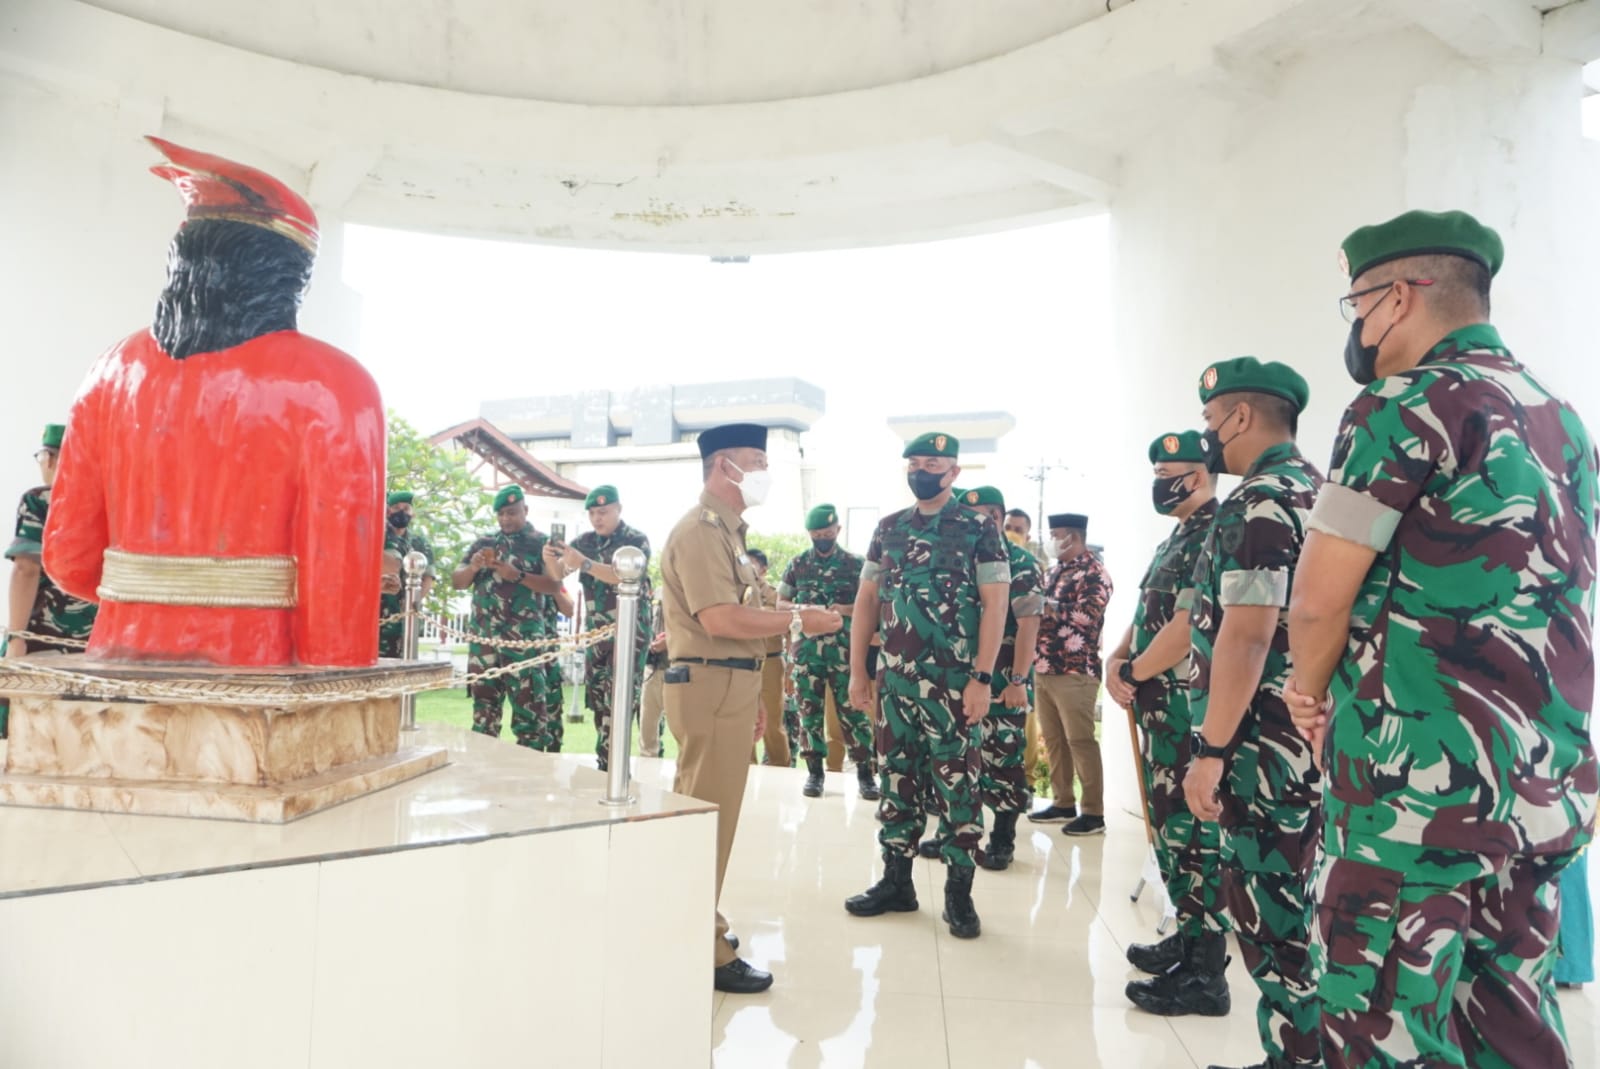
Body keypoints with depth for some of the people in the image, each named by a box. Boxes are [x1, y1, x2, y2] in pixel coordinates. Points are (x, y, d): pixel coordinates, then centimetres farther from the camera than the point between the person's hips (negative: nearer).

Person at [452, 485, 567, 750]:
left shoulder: (542, 544, 3)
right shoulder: (483, 542, 16)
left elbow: (555, 586, -8)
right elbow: (456, 582, 13)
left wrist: (516, 574, -20)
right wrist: (473, 567, -9)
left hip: (524, 638, -4)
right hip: (484, 636, 5)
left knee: (529, 706, -6)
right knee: (484, 704, 10)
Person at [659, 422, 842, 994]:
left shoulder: (725, 529, 19)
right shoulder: (700, 529, -14)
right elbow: (721, 620, -24)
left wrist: (751, 695, 21)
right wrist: (799, 619, -15)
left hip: (726, 687, 10)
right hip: (711, 688, -10)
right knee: (708, 819, -3)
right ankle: (704, 953, 7)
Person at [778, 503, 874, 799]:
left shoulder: (855, 564, 4)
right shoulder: (797, 564, 9)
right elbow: (781, 602, 12)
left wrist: (847, 609, -15)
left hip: (844, 649, -2)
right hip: (807, 649, 2)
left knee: (853, 709, -2)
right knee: (809, 710, 5)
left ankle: (866, 771, 6)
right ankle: (814, 771, 16)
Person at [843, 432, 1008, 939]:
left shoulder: (979, 530, -2)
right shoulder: (888, 528, 10)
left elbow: (994, 606, -7)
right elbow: (866, 600, 11)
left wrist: (981, 677, -14)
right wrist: (857, 670, 6)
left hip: (954, 682, -4)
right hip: (894, 678, 4)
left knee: (956, 783, 2)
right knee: (897, 778, 11)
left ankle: (959, 892, 15)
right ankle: (896, 881, 24)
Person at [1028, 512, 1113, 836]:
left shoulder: (1094, 572, -6)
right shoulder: (1052, 571, 18)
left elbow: (1087, 616, -18)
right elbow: (1039, 608, 26)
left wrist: (1050, 607, -12)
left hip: (1074, 671, -8)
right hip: (1043, 667, 8)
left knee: (1080, 740, -4)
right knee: (1053, 739, 11)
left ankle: (1094, 812, 3)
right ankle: (1063, 803, 20)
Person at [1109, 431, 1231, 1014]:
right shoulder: (1175, 540, 18)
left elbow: (1186, 629, -22)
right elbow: (1147, 615, 20)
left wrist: (1132, 673, -9)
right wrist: (1116, 662, 2)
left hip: (1189, 708, -10)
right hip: (1160, 706, 10)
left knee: (1190, 829, -5)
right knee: (1169, 823, 17)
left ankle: (1205, 976, 5)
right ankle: (1189, 936, 30)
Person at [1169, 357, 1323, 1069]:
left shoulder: (1259, 501, -16)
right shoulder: (1314, 491, 14)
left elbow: (1247, 635, -23)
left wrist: (1211, 750, -20)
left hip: (1266, 747, -10)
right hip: (1305, 738, 10)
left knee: (1273, 916, 0)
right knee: (1279, 902, 18)